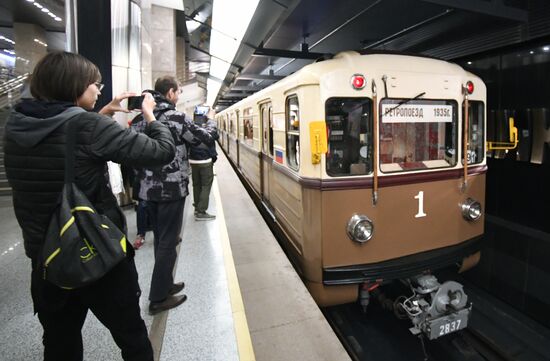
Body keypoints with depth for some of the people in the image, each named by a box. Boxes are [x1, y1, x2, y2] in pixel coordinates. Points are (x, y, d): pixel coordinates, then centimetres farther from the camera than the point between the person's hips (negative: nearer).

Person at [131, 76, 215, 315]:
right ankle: (158, 299, 12)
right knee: (168, 243, 3)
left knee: (160, 239, 18)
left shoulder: (139, 119, 9)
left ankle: (165, 285, 31)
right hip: (171, 190, -7)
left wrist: (142, 180, 17)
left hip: (148, 190, 7)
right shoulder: (175, 117, -11)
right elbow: (206, 140, -5)